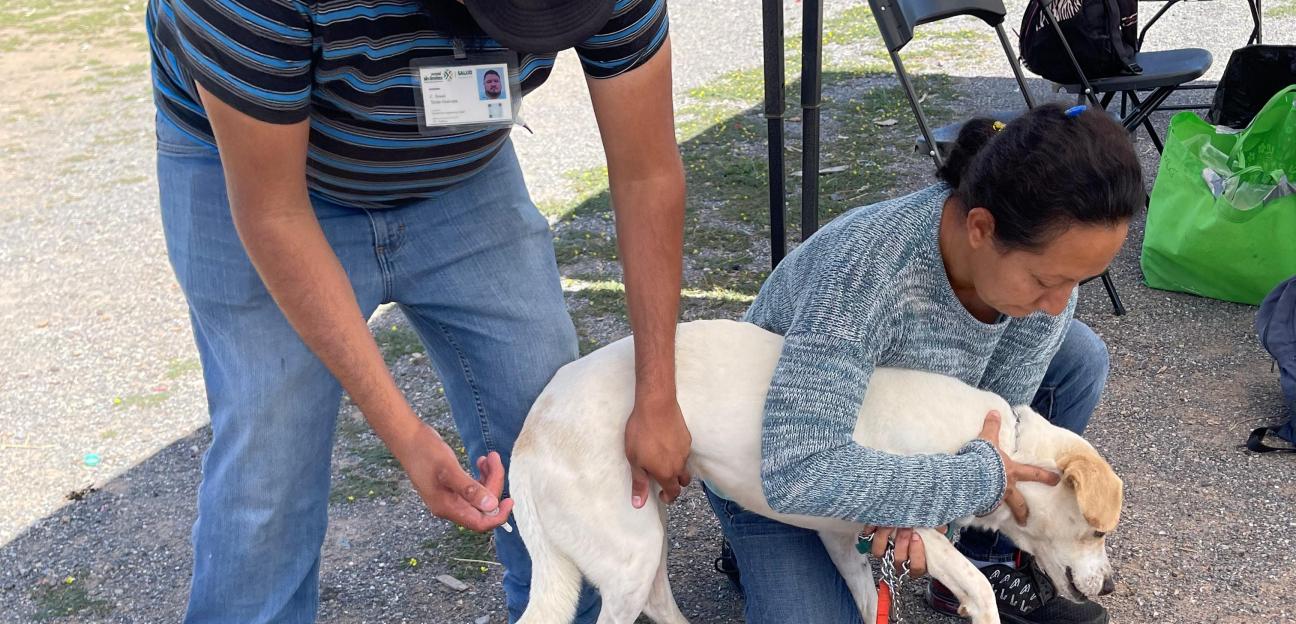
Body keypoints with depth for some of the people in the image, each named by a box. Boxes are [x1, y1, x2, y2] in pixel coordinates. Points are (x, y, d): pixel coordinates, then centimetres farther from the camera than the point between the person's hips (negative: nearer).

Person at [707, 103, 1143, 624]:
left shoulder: (1046, 253, -20)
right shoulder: (866, 265, -39)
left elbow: (1001, 415, -10)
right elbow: (797, 473, -43)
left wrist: (919, 503, -29)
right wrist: (981, 478, -35)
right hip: (774, 466, -5)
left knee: (1079, 358, -7)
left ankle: (983, 568, 5)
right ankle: (763, 551, 8)